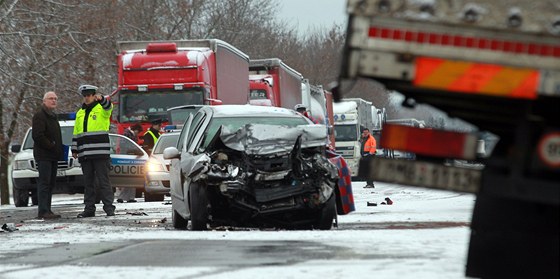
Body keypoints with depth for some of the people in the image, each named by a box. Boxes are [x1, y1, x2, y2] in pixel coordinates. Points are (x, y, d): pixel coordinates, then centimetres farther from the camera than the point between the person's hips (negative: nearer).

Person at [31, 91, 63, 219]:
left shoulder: (52, 116, 22)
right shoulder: (39, 116, -9)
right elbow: (37, 135, -19)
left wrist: (59, 150, 12)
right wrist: (52, 146, -18)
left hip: (53, 156, 10)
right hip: (43, 155, -10)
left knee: (51, 183, 9)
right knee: (44, 182, -12)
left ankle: (47, 210, 13)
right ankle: (43, 211, -15)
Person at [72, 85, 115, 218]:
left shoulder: (101, 108, 2)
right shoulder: (80, 113, 20)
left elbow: (108, 107, -23)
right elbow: (76, 133, 23)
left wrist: (101, 99, -44)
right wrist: (74, 149, 17)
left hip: (100, 153, -6)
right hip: (85, 154, 6)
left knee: (103, 181, -5)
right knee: (88, 182, 8)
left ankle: (109, 207, -4)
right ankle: (89, 208, 12)